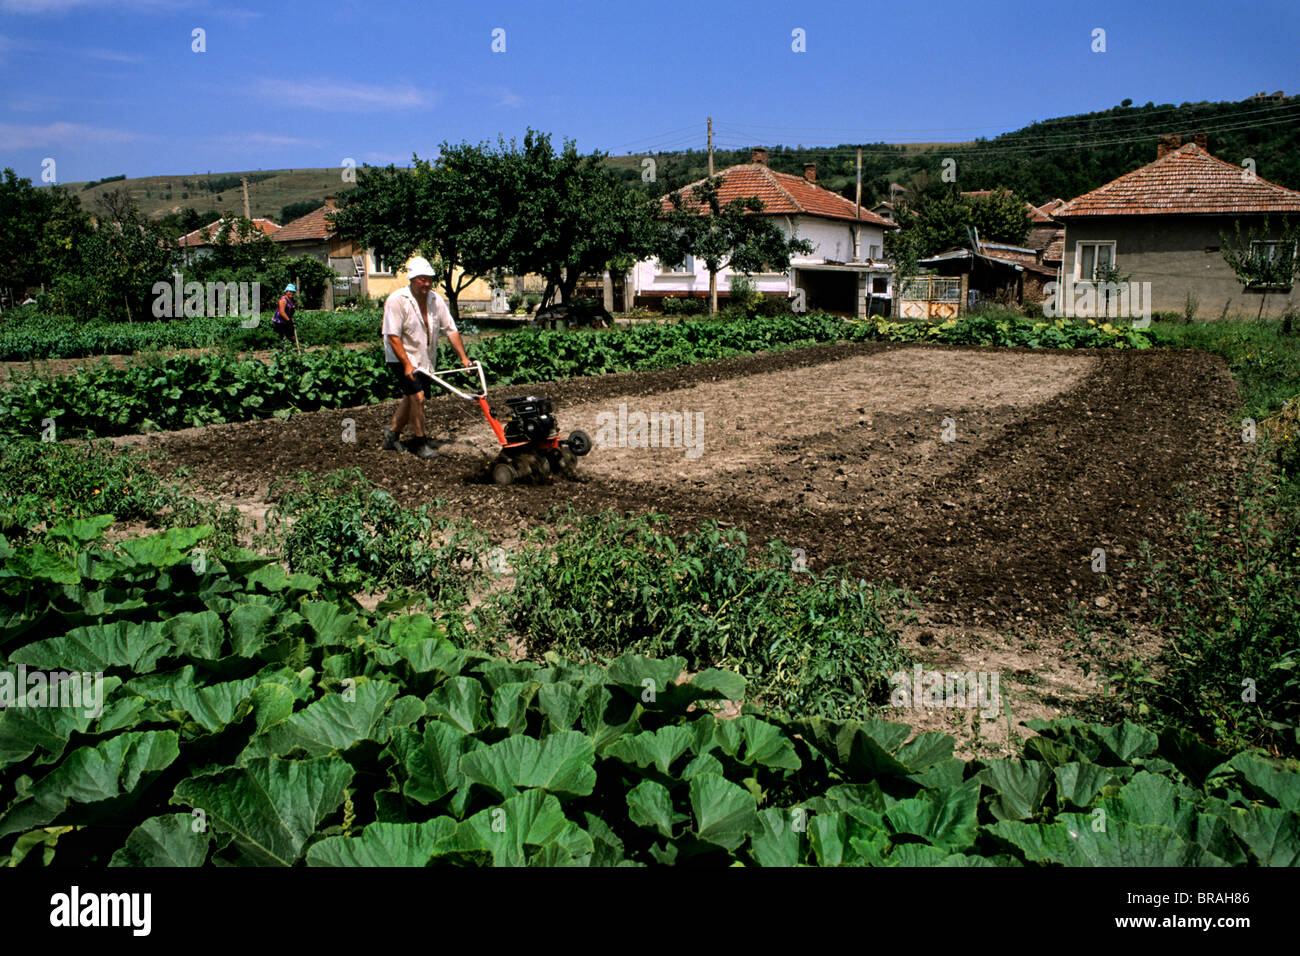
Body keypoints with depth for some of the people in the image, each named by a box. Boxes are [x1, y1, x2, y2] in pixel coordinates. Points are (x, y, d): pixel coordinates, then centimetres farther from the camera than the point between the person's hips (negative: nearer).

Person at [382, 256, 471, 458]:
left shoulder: (436, 300, 0)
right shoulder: (397, 300, -18)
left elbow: (451, 330, 3)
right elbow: (393, 336, -20)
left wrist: (463, 357, -1)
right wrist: (407, 364, -25)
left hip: (426, 359, 6)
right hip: (403, 358, -6)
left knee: (411, 397, 12)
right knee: (417, 396, -14)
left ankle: (392, 433, 30)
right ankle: (420, 442, 0)